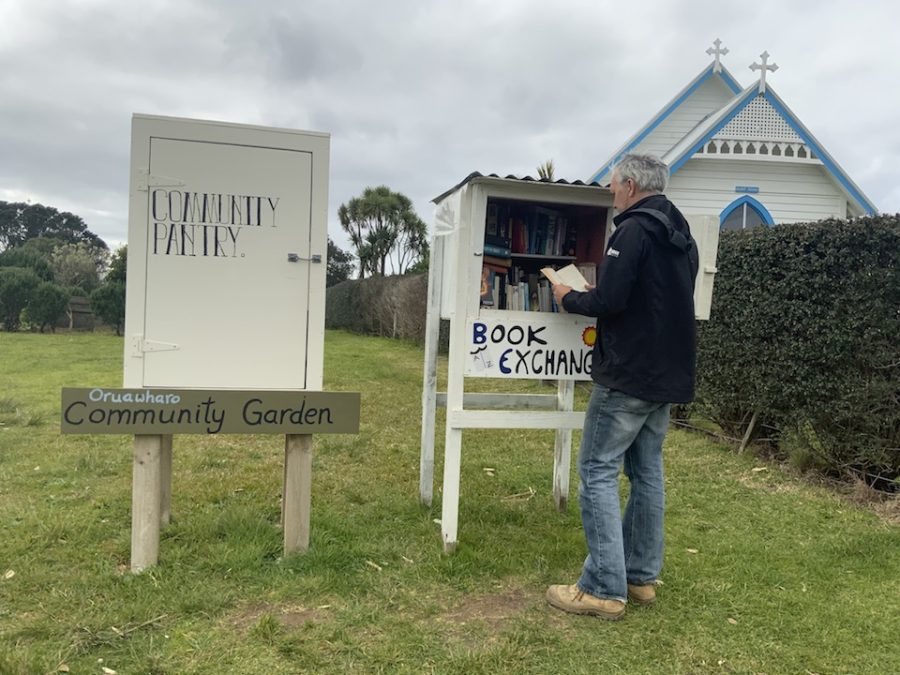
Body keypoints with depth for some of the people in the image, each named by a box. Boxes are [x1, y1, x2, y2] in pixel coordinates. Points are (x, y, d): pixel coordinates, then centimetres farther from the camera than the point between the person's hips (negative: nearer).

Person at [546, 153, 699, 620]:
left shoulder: (634, 231, -13)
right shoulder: (683, 237, 16)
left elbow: (609, 301, -21)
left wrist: (569, 298, -1)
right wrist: (592, 293, 20)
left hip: (627, 375, -9)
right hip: (667, 375, 10)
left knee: (598, 472, -4)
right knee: (647, 472, 14)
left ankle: (604, 589, -2)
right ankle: (642, 577, 22)